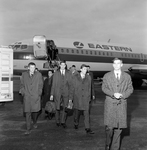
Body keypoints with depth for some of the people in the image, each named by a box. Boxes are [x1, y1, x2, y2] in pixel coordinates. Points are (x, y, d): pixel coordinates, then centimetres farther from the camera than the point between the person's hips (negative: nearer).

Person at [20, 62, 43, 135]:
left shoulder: (38, 74, 1)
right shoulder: (24, 74, 5)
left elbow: (40, 85, 6)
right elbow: (22, 85, 11)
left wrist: (39, 94, -1)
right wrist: (23, 93, 1)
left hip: (35, 96, 0)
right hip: (27, 97, 0)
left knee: (35, 111, 9)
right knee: (27, 112, -3)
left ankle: (35, 122, 41)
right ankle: (28, 129, 3)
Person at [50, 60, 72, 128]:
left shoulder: (68, 73, 7)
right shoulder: (56, 73, 5)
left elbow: (70, 84, 8)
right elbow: (53, 84, 4)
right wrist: (52, 94, 0)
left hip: (66, 93, 1)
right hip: (57, 93, -1)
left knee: (65, 108, -2)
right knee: (58, 108, 4)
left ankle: (63, 122, 11)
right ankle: (58, 121, 21)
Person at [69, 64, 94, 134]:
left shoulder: (88, 78, 6)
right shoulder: (75, 77, 2)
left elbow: (89, 88, 10)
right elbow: (72, 88, 3)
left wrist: (89, 98, 8)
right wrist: (70, 98, 2)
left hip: (85, 98, 1)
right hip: (77, 98, 0)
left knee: (87, 114, -5)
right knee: (77, 112, 12)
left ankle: (87, 128, -4)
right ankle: (76, 124, 35)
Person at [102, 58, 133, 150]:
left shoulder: (127, 76, 10)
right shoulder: (107, 76, 8)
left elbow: (130, 89, 7)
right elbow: (104, 88, 1)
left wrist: (122, 95, -10)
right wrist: (113, 94, -14)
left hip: (122, 104, 1)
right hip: (110, 103, -1)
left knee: (119, 127, 2)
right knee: (109, 126, -9)